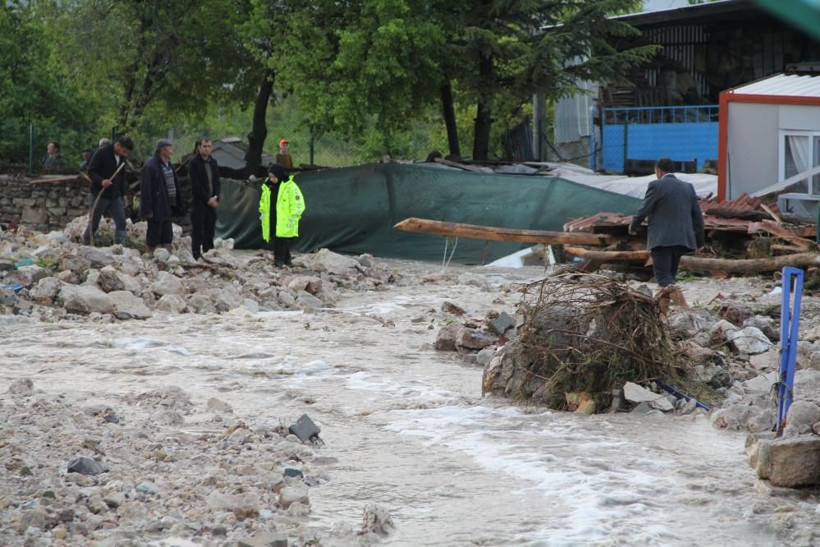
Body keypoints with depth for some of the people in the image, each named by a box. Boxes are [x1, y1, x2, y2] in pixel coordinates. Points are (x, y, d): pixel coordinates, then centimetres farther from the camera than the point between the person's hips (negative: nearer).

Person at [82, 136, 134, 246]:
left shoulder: (121, 157, 8)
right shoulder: (101, 153, -14)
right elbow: (91, 171, -15)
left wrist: (124, 193, 10)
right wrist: (101, 181, -31)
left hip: (115, 196, 6)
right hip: (99, 195, -6)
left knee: (121, 223, -4)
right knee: (93, 224, 3)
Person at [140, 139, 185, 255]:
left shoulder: (168, 165, 14)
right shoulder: (150, 166, -14)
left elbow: (174, 186, 19)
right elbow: (146, 189, -18)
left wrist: (179, 205, 15)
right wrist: (148, 209, -21)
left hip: (167, 208, 9)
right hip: (156, 209, -9)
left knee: (167, 237, 10)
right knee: (153, 237, -2)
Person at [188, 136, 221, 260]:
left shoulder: (213, 163, 14)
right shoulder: (194, 163, -5)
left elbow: (216, 183, 15)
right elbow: (196, 185, -10)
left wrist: (216, 198, -2)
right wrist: (207, 199, -12)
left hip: (212, 202, 6)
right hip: (198, 202, -6)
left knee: (209, 231, 6)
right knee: (197, 231, -5)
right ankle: (196, 256, -5)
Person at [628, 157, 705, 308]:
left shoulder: (656, 186, -4)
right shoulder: (688, 187, 13)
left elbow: (643, 210, -6)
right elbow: (697, 215, 13)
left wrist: (633, 226, 13)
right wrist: (699, 239, 21)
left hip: (662, 239, -6)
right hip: (682, 238, 6)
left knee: (663, 275, -10)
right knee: (670, 274, 17)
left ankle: (677, 295, -34)